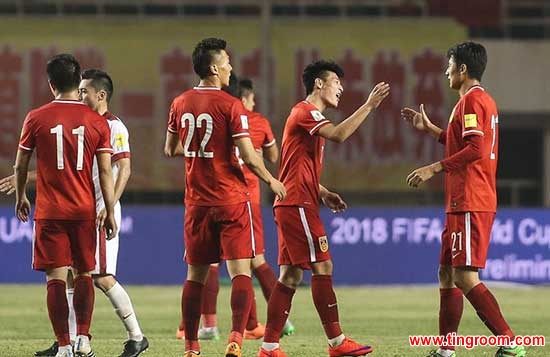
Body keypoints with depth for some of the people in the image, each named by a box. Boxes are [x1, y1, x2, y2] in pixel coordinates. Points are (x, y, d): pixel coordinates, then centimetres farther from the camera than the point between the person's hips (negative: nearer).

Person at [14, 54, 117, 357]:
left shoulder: (36, 118, -4)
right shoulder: (97, 122, 0)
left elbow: (21, 165, 4)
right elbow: (105, 171, -2)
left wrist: (20, 198, 20)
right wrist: (110, 212, 5)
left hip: (49, 212, -2)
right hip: (85, 211, 2)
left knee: (56, 277, -1)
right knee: (84, 275, 13)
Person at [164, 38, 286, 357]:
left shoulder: (180, 104, 5)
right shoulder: (231, 106, -11)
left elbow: (171, 149, 16)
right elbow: (249, 156, -13)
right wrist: (271, 180, 3)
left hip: (197, 204, 5)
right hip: (232, 200, -5)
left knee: (196, 276, 11)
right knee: (241, 272, -5)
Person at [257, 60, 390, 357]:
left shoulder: (309, 115, 23)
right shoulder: (305, 111, -9)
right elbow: (339, 135, -27)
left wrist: (323, 193, 14)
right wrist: (369, 105, -23)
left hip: (292, 206, 10)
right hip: (298, 203, -10)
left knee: (291, 275, 6)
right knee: (322, 267, -9)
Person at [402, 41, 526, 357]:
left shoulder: (471, 100, -12)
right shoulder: (485, 101, 19)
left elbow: (475, 149, -23)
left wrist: (435, 168, -19)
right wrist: (430, 129, 33)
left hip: (469, 204, -11)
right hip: (463, 203, 11)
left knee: (465, 277, -14)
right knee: (447, 274, 13)